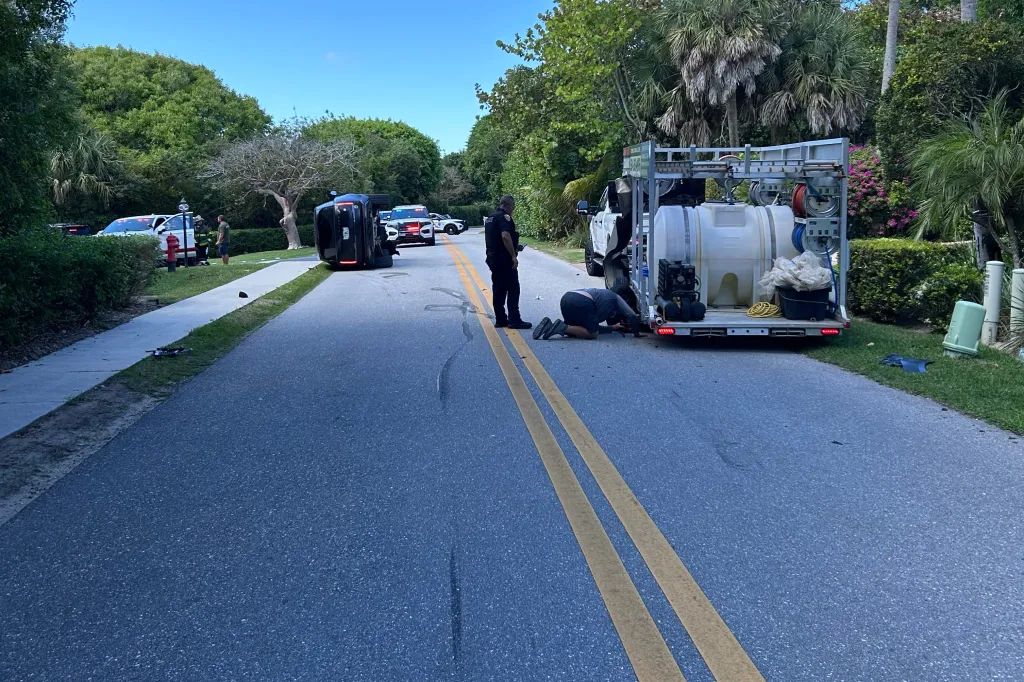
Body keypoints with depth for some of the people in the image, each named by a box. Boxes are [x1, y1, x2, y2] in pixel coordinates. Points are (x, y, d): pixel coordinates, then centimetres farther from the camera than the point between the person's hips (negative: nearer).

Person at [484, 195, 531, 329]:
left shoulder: (490, 218, 17)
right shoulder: (504, 217, -13)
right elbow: (505, 236, -27)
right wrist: (514, 255, -24)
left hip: (492, 258, 9)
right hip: (504, 259, -9)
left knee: (498, 289, 11)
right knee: (513, 289, -5)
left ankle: (500, 319, 13)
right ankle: (514, 320, -6)